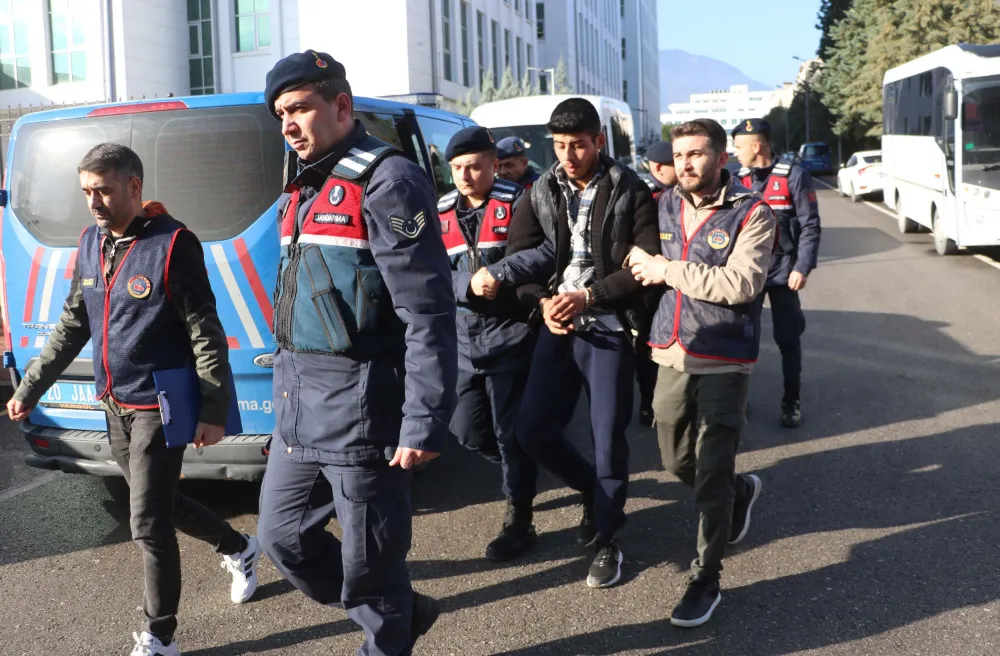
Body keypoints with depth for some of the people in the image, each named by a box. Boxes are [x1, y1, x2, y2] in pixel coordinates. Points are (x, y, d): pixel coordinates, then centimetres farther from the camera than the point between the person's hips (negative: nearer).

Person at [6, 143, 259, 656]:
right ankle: (240, 549, 44)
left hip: (159, 406, -7)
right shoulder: (90, 244, 6)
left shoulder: (172, 244, -15)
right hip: (115, 405, 8)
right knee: (160, 504, 20)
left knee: (149, 525, -4)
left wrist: (214, 411, -17)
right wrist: (29, 389, 13)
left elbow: (206, 334, -15)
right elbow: (72, 326, 14)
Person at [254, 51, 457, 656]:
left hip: (359, 411, -9)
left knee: (368, 559, 3)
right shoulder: (304, 189, 15)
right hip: (298, 410, 9)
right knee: (283, 537, 18)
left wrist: (425, 423, -22)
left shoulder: (387, 182, -13)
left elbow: (428, 315, -19)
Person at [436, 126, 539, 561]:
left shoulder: (516, 203, -6)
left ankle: (519, 521, 11)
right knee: (468, 428, 12)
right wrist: (468, 284, -16)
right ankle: (522, 473, 38)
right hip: (463, 336, 6)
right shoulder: (441, 213, 8)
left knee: (510, 430, -1)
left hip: (509, 333, -6)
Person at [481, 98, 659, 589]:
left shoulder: (629, 192, -5)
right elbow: (520, 257, 8)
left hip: (609, 328, -4)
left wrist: (589, 296, -18)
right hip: (557, 325, 4)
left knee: (608, 437, 1)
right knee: (532, 431, 3)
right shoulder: (542, 193, 7)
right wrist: (543, 302, -9)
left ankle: (606, 539, 21)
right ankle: (594, 490, 32)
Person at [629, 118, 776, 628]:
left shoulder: (751, 213, -7)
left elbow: (742, 283, -20)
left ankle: (706, 578, 12)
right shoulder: (664, 207, 8)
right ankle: (741, 492, 46)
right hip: (672, 355, 6)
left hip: (724, 361, -5)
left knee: (711, 476, -4)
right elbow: (642, 265, 22)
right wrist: (644, 264, -1)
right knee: (677, 462, 16)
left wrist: (671, 271, -16)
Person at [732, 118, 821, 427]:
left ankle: (791, 402, 18)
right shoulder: (739, 180, 6)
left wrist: (802, 268, -14)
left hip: (782, 270, -3)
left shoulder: (794, 176, -7)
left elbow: (810, 226, -8)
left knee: (788, 339, 5)